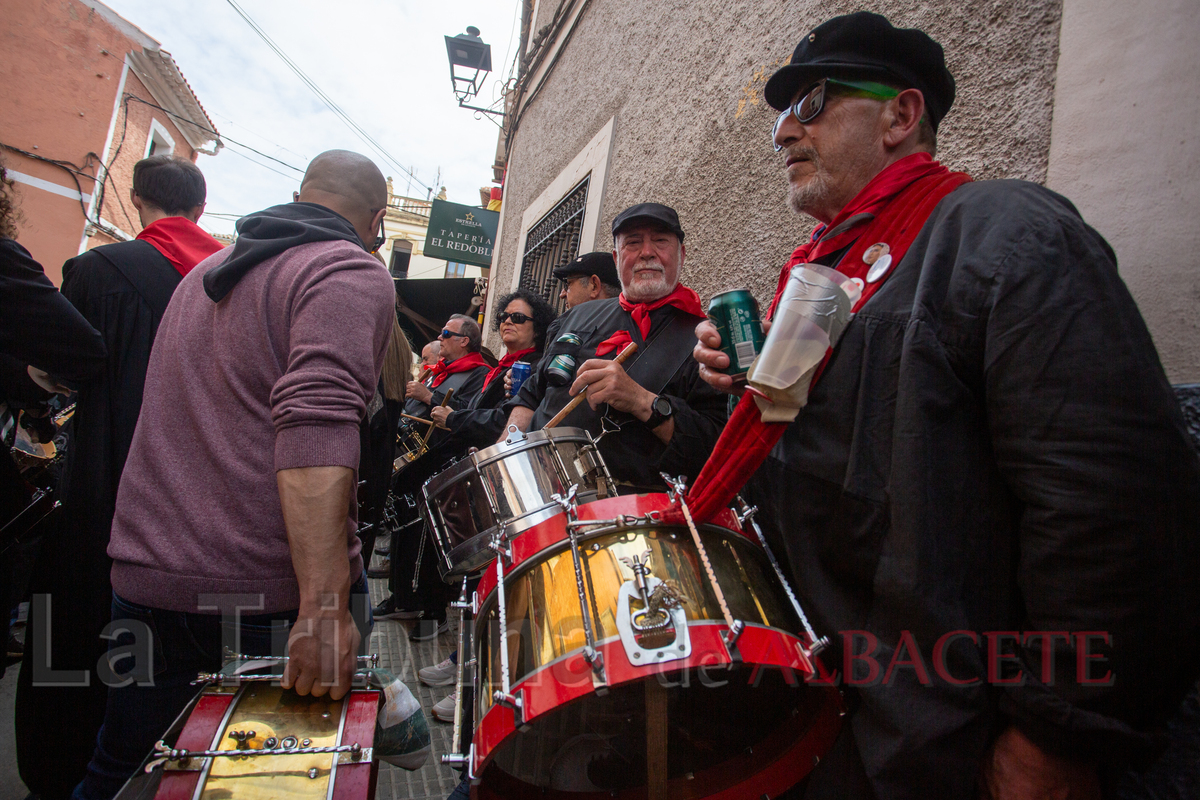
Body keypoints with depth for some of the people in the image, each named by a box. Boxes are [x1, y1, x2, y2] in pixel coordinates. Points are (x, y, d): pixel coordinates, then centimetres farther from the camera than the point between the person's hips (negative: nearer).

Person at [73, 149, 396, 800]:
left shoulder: (206, 270, 18)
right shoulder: (353, 273, -8)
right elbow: (316, 419, -25)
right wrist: (324, 607, -30)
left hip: (146, 576, 7)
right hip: (273, 595, -7)